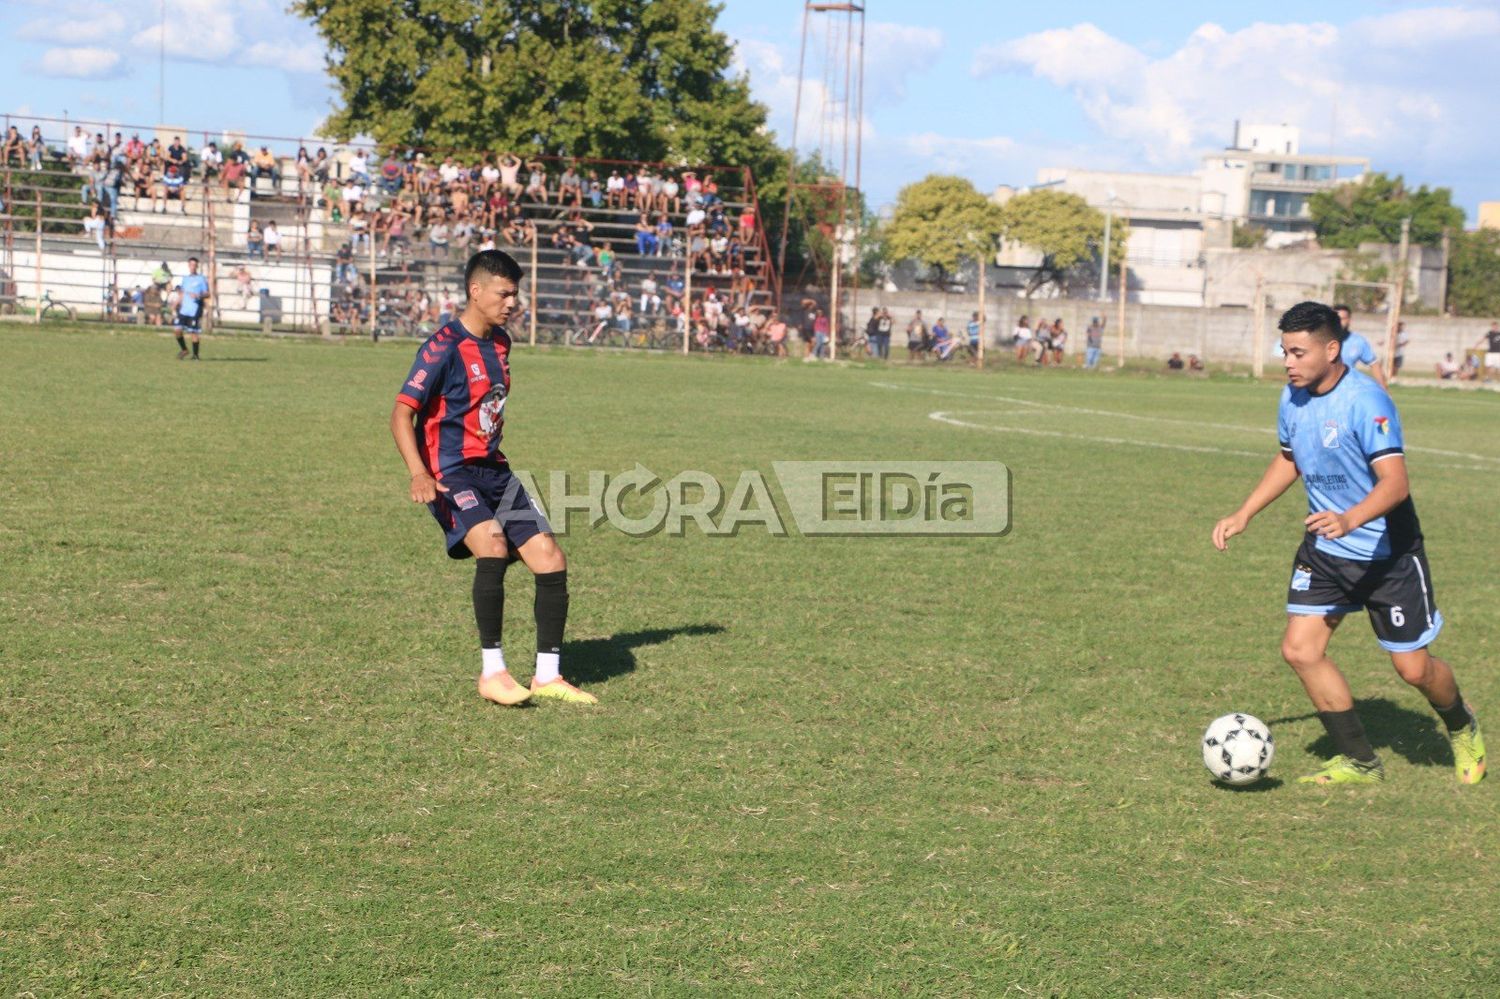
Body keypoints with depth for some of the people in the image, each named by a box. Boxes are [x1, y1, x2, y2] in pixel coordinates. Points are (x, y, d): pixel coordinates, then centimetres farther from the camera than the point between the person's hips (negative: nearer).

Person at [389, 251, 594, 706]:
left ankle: (548, 676, 12)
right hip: (451, 473, -8)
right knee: (493, 544, -31)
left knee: (551, 560, -1)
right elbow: (401, 413, -19)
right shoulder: (444, 347, -14)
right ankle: (491, 672, -22)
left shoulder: (500, 343, 11)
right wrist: (419, 473, -32)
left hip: (493, 470, 8)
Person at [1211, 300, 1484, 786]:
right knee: (1299, 650, -7)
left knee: (1413, 668, 2)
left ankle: (1463, 728, 36)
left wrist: (1350, 519, -48)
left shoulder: (1366, 401, -24)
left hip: (1387, 553, -6)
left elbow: (1395, 481, -31)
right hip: (1324, 550, 6)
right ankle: (1359, 762, 8)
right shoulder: (1292, 397, -2)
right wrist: (1243, 515, 10)